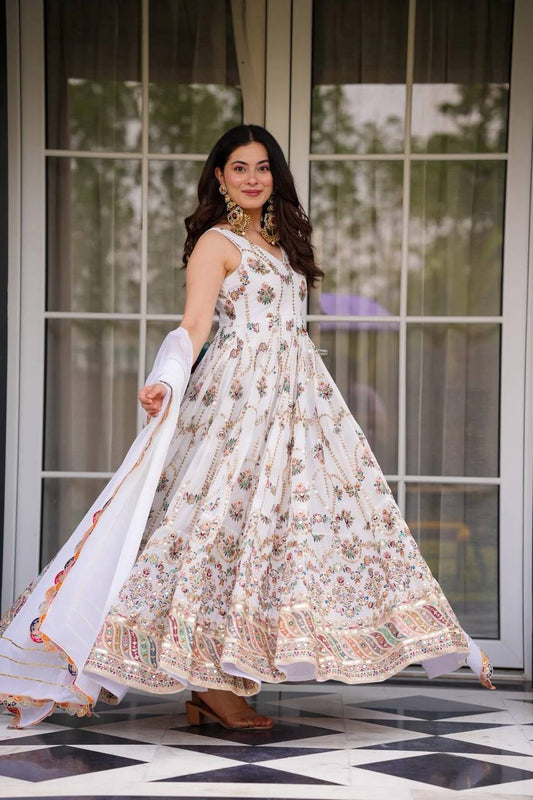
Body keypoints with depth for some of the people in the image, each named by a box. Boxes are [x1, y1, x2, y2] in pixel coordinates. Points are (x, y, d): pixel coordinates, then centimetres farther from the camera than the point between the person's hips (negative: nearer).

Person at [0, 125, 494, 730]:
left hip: (295, 393, 8)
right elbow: (193, 325, -12)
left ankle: (224, 681, 3)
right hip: (241, 393, -8)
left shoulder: (280, 239, 21)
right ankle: (208, 687, -12)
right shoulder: (215, 242, -1)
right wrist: (165, 383, -28)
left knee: (277, 513, 1)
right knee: (229, 518, -13)